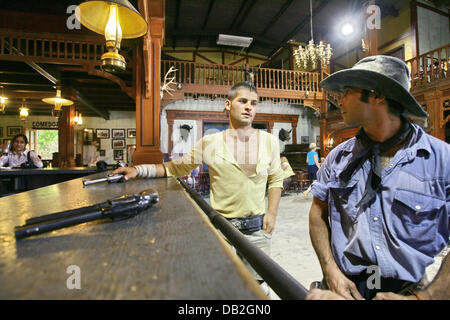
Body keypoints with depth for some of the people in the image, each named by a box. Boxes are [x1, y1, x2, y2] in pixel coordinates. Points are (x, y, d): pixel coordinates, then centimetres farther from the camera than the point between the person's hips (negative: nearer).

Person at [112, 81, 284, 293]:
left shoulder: (269, 141, 1)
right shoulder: (210, 143, -6)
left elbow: (276, 179, 8)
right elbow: (177, 167, 2)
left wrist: (272, 214, -1)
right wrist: (138, 170, -8)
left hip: (257, 227, 2)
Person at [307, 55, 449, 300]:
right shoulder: (339, 156, 1)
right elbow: (319, 210, 4)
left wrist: (422, 297, -10)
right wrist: (330, 270, -4)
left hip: (406, 289, 0)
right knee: (317, 296, -18)